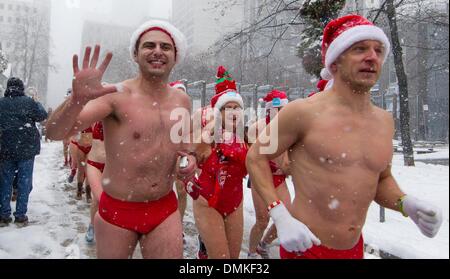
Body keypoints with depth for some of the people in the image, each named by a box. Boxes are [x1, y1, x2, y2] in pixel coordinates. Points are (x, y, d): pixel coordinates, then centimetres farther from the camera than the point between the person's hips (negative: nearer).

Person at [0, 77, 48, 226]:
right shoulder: (28, 102, -9)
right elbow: (42, 115, -5)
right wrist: (38, 104, 10)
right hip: (27, 148, -3)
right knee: (24, 181, 5)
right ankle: (20, 216, 9)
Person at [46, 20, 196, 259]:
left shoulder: (182, 101, 1)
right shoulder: (117, 96, -15)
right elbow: (55, 133, -22)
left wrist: (190, 157, -2)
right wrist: (78, 99, -41)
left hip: (165, 210, 3)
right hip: (117, 211, -3)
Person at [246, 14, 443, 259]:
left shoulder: (384, 121, 2)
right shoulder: (304, 112, -17)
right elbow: (255, 157, -10)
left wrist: (407, 203, -5)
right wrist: (281, 217, -19)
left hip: (354, 247, 7)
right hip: (306, 246, -6)